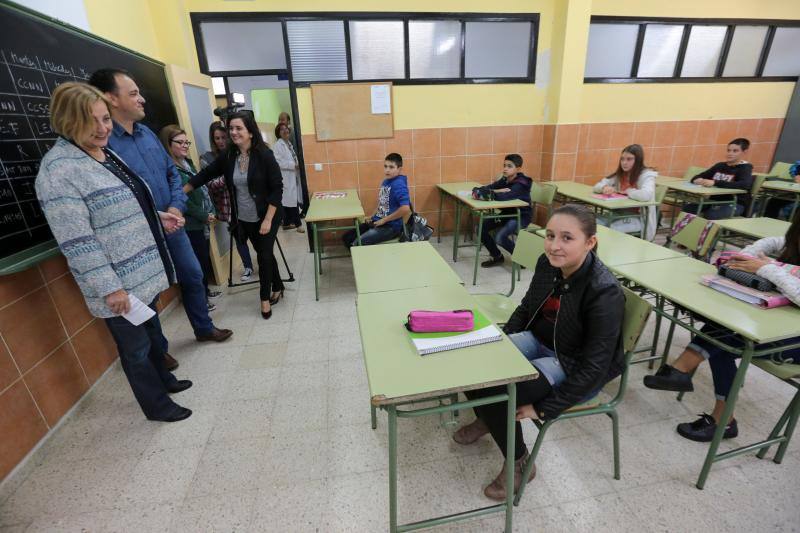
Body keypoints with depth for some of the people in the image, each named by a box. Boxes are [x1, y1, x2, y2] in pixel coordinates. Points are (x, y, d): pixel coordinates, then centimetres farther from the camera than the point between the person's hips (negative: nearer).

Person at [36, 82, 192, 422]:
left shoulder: (104, 153, 9)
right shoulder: (59, 169, -19)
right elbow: (76, 242, -22)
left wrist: (157, 217, 7)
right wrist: (109, 287, -22)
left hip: (144, 270, 8)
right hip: (120, 284, -8)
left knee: (151, 330, 24)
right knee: (136, 346, 10)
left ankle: (164, 379, 46)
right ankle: (157, 405, 29)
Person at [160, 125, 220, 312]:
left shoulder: (187, 161, 11)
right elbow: (182, 200, -19)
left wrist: (210, 211, 8)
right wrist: (204, 216, -12)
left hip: (202, 220, 8)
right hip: (190, 225, -8)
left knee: (206, 257, 17)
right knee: (198, 261, 2)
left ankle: (205, 291, 34)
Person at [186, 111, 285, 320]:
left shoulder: (264, 155, -15)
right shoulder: (227, 156, -1)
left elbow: (277, 188, -16)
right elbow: (205, 174, 11)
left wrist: (268, 219, -19)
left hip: (267, 216, -5)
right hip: (245, 219, 5)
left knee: (264, 255, -1)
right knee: (264, 253, 15)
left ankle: (265, 298, 17)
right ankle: (277, 287, 35)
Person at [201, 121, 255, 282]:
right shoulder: (207, 158, -2)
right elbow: (210, 185, -9)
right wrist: (226, 177, -22)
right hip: (228, 207, 0)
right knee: (239, 237, 9)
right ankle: (248, 267, 28)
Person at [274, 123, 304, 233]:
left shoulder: (289, 143, 16)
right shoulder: (278, 144, -10)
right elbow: (278, 161, -20)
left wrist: (296, 165, 6)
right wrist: (294, 165, -19)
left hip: (293, 175, 9)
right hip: (286, 177, -9)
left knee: (289, 200, 12)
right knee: (292, 200, -8)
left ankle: (287, 223, 20)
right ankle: (298, 224, -2)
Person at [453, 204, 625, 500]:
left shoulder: (605, 292, -27)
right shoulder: (547, 264, -9)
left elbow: (594, 367, -23)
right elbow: (526, 309, 8)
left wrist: (544, 409, -21)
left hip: (573, 368, -6)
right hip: (539, 342, 6)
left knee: (494, 387, -24)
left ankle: (519, 462, 5)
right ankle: (486, 419, 19)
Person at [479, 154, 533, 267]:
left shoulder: (521, 184, -22)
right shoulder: (504, 180, 2)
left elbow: (504, 197, -38)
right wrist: (497, 191, -28)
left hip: (521, 217, -8)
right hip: (506, 213, 8)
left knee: (499, 237, -29)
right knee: (481, 228, -6)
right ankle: (497, 257, 12)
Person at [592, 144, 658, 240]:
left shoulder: (647, 175, -12)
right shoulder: (619, 174, 7)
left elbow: (646, 195, -33)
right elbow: (597, 186, 7)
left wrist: (627, 191, -15)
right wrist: (605, 188, -17)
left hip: (639, 218, -6)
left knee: (610, 230, -30)